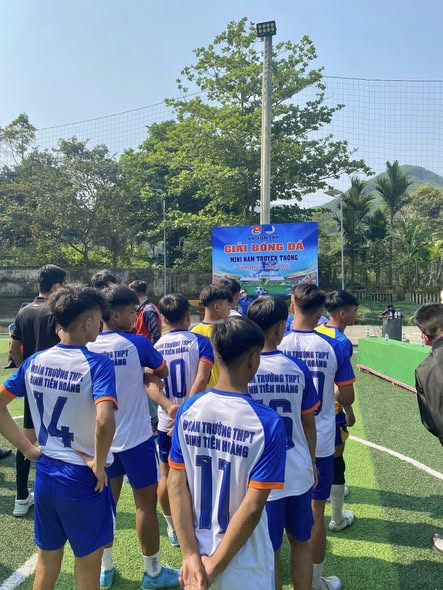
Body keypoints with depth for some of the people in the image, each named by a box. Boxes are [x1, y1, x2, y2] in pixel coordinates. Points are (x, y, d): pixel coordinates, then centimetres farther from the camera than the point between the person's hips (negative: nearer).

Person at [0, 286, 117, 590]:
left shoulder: (35, 361, -2)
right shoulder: (97, 364, -21)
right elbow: (105, 421, -35)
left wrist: (27, 448, 3)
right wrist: (99, 464, -18)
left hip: (45, 474, 5)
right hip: (83, 478, -5)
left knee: (47, 561, 25)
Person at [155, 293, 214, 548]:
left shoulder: (156, 347, 0)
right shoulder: (200, 342, -10)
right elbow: (201, 380, -23)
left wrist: (171, 407, -7)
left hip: (166, 421, 2)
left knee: (167, 475, 19)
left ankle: (173, 529, 34)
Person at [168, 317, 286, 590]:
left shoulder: (188, 410, -10)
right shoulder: (268, 422, -21)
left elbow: (176, 483, -9)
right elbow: (253, 506, -21)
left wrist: (191, 555, -7)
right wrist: (215, 565, -11)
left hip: (198, 553, 3)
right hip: (244, 564, -3)